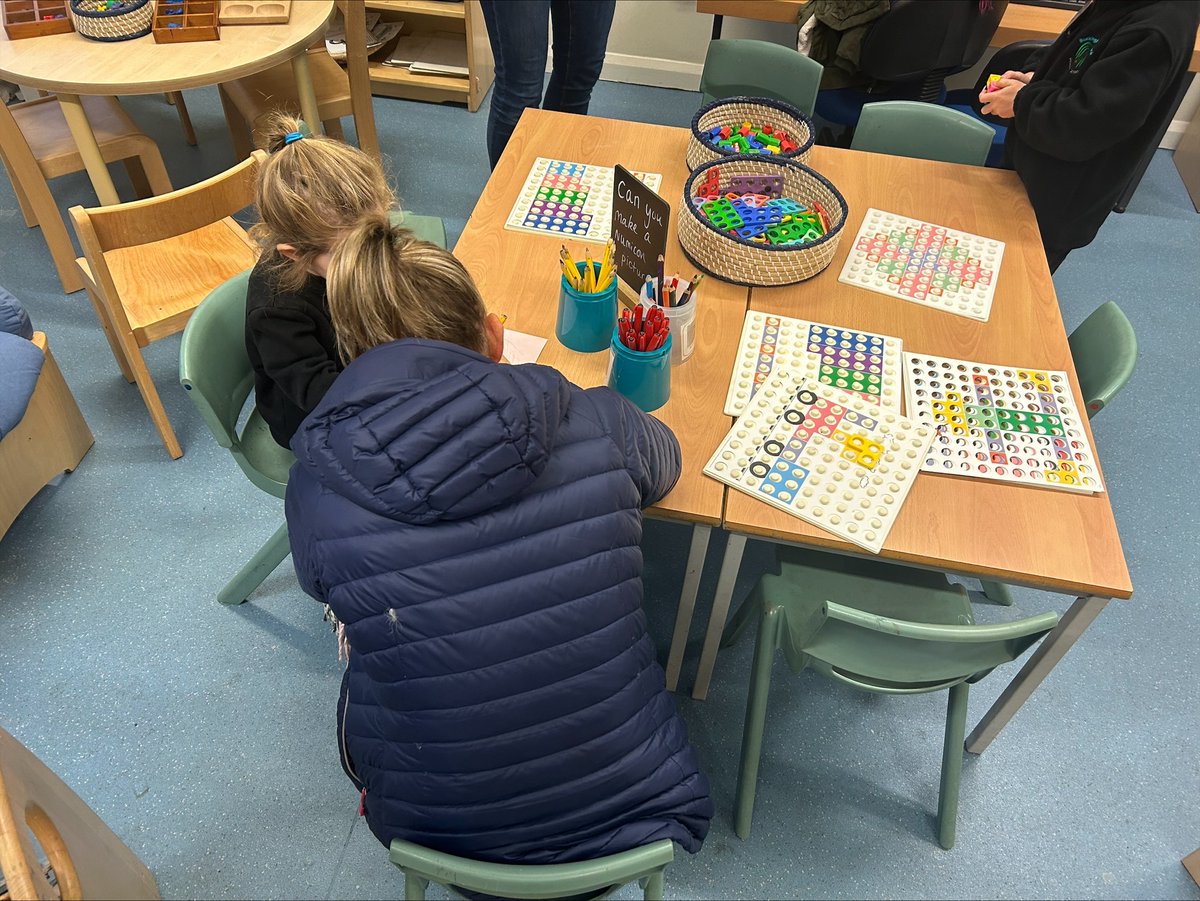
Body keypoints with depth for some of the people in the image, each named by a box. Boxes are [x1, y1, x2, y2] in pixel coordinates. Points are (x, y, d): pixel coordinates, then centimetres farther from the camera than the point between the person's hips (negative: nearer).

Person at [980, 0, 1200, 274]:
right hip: (1029, 162, 9)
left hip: (1059, 200, -8)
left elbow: (1086, 126, -32)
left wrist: (1023, 101, -19)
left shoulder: (1156, 31, -31)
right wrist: (1032, 78, -5)